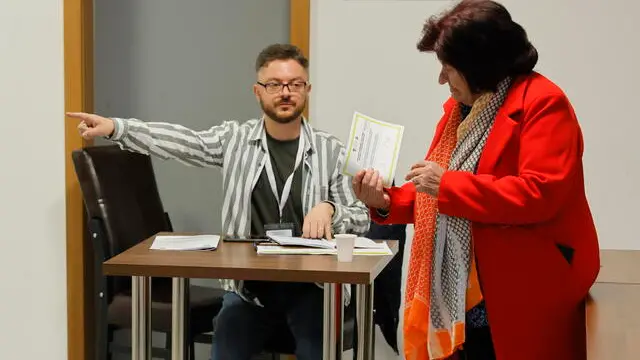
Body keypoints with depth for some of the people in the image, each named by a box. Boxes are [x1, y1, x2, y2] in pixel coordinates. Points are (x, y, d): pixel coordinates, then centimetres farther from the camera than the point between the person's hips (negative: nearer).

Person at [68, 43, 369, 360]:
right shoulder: (235, 139, 5)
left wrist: (329, 208, -20)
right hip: (249, 286, 1)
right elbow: (180, 141, -7)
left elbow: (362, 218, 2)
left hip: (312, 286, -1)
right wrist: (116, 128, -20)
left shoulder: (332, 151, 1)